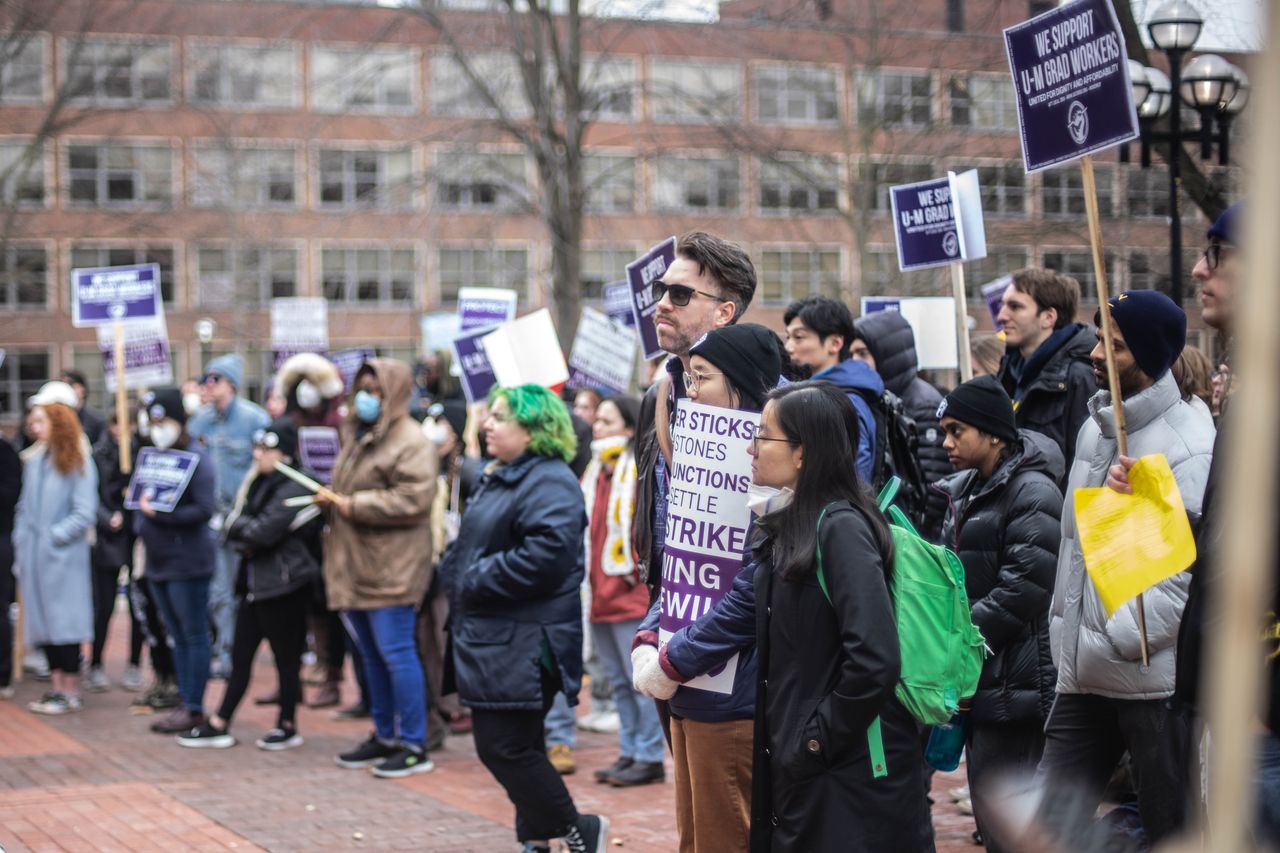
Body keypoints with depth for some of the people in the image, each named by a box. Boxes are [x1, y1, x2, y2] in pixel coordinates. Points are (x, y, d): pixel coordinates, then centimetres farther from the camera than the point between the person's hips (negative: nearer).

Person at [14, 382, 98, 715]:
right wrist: (21, 539, 6)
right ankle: (57, 686, 17)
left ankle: (71, 691, 4)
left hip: (64, 558, -6)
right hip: (34, 556, 6)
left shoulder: (77, 463, -8)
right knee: (43, 620, 9)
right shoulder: (34, 460, 10)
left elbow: (85, 513, -11)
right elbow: (24, 507, 17)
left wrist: (54, 536, -13)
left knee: (65, 621, -3)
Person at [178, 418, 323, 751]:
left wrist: (238, 527, -5)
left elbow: (264, 532, -22)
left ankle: (288, 726, 14)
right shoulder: (259, 482, 14)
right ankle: (219, 726, 13)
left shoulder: (294, 489, -14)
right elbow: (232, 524, 12)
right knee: (240, 656, 10)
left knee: (285, 657, 2)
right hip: (254, 582, 9)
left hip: (283, 584, -9)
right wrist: (246, 540, -8)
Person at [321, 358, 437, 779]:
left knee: (396, 653, -8)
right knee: (371, 654, 15)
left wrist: (354, 505, -17)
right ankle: (384, 737, 25)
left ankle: (414, 745, -2)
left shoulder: (410, 441, -12)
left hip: (391, 568, -9)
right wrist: (331, 500, 8)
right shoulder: (355, 434, 17)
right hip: (356, 565, 9)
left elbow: (412, 499, -21)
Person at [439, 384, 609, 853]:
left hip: (522, 646, -10)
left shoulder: (549, 483, -15)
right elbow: (470, 548, 27)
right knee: (517, 748, 14)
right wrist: (455, 573, 5)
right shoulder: (499, 478, 18)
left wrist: (476, 580, -18)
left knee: (504, 747, -9)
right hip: (492, 639, 10)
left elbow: (546, 555, -28)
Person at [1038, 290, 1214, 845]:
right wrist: (1066, 633, 14)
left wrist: (1114, 641, -18)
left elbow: (1192, 567, -19)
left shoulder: (1190, 443, -14)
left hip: (1157, 680, -8)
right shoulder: (1096, 428, 13)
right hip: (1084, 677, 8)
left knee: (1173, 833, 5)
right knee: (1046, 826, 6)